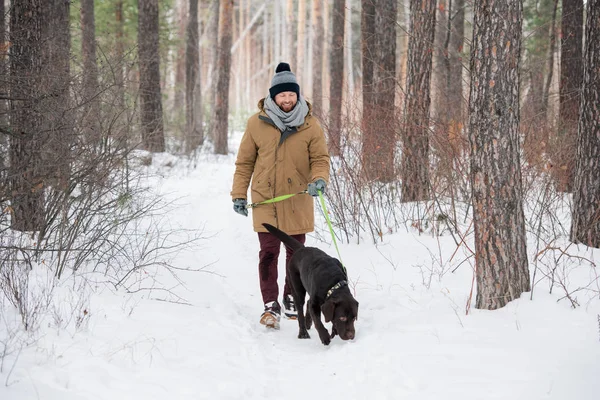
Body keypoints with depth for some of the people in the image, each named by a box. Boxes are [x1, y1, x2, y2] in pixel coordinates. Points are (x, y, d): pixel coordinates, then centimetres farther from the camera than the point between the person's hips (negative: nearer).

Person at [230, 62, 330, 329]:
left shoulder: (310, 124, -3)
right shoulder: (257, 123, -3)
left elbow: (320, 158, -1)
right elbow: (245, 161, 5)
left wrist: (319, 179, -22)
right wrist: (239, 194, 4)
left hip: (297, 201, 1)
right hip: (265, 200, -1)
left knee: (296, 252, 11)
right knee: (269, 252, -6)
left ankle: (291, 298, 28)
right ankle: (271, 304, 0)